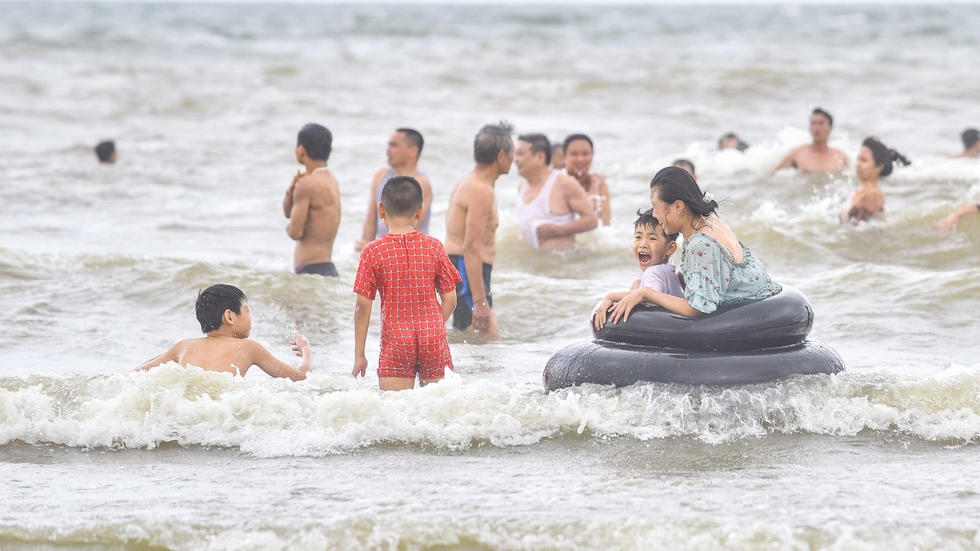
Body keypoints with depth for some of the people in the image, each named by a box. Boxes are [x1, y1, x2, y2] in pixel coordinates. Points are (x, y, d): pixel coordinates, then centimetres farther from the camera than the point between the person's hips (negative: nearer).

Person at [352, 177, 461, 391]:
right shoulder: (434, 247, 1)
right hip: (433, 337, 1)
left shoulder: (372, 252, -4)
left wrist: (359, 355, 5)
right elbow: (449, 300, 5)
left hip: (396, 340, -1)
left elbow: (363, 307, -3)